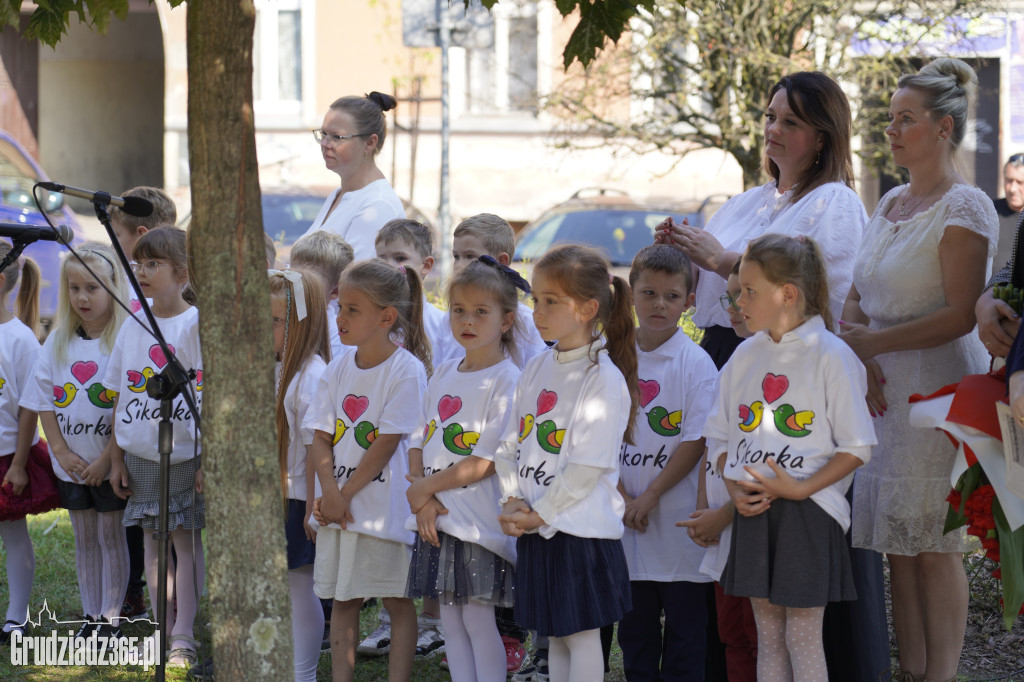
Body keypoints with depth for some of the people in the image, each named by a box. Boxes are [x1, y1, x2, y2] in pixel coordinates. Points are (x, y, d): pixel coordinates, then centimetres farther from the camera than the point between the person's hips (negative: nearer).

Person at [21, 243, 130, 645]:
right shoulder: (59, 342, 3)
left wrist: (107, 458, -15)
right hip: (70, 462, 5)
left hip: (110, 463, -5)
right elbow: (43, 400, 4)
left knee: (111, 537, 3)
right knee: (84, 538, 12)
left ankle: (111, 619, 10)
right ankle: (90, 616, 21)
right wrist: (61, 451, -5)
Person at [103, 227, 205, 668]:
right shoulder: (132, 327, 5)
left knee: (185, 539, -1)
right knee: (153, 538, 10)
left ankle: (184, 637, 3)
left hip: (185, 454, -5)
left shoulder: (195, 325, -9)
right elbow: (120, 398, 10)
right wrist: (117, 459, 8)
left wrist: (209, 458, -13)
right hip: (141, 454, 5)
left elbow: (210, 396, -9)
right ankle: (163, 632, 17)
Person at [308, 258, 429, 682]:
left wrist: (345, 494, -12)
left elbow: (386, 444, -14)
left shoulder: (406, 370, -11)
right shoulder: (338, 370, 7)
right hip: (339, 505, 6)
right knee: (342, 599, 10)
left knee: (398, 600, 2)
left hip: (385, 503, -6)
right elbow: (322, 439, 6)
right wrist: (330, 492, -10)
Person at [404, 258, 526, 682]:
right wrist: (420, 494, -6)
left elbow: (486, 463, -15)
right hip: (437, 518, 7)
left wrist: (425, 487, -10)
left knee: (478, 617, -6)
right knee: (450, 617, 9)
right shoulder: (444, 377, 12)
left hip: (479, 518, -7)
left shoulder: (507, 381, -10)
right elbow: (419, 443, 12)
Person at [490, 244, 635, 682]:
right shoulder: (536, 371, 11)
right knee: (553, 634, 13)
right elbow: (510, 445, 11)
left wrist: (539, 514, -15)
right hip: (535, 529, 7)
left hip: (581, 530, -7)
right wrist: (513, 502, -4)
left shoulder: (604, 378, -13)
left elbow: (587, 466, -17)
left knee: (582, 633, -2)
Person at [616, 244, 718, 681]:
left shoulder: (696, 363, -6)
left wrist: (650, 497, -12)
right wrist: (623, 498, -6)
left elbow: (695, 442, -9)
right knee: (633, 623, 11)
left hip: (678, 515, -4)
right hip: (625, 515, 4)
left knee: (685, 621, 1)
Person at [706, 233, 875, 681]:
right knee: (768, 635, 10)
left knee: (803, 635, -3)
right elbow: (719, 436, 15)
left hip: (808, 510, -6)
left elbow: (856, 446, -9)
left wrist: (799, 488, -19)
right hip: (754, 510, 6)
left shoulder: (830, 356, -9)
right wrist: (735, 487, -3)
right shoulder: (746, 356, 9)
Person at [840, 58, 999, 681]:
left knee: (934, 546, -4)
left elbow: (960, 315, -16)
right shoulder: (891, 205, 15)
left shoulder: (965, 209, -10)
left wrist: (875, 341, -15)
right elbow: (857, 299, 17)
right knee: (897, 543, 7)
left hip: (940, 390, -7)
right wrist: (853, 350, -4)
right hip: (884, 391, 7)